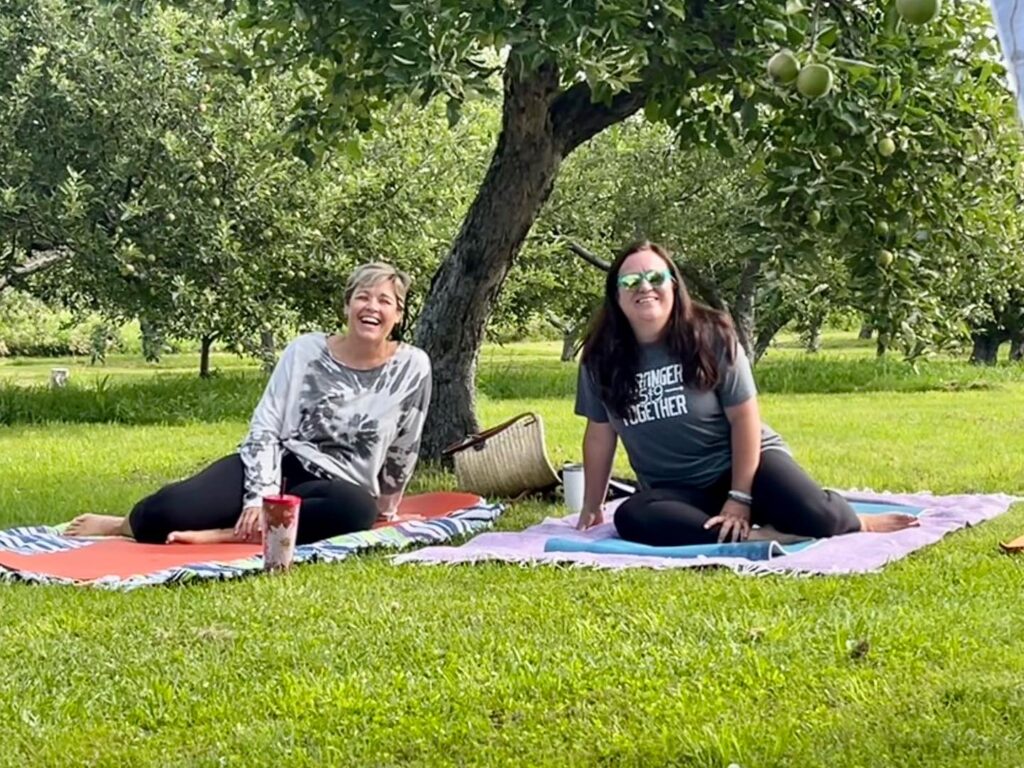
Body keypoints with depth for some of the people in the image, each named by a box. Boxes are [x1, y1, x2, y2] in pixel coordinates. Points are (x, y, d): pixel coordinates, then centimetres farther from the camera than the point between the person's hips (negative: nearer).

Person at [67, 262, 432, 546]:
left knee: (357, 508, -41)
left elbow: (402, 451, 7)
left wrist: (384, 507, 16)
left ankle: (220, 534, -36)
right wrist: (260, 496, -19)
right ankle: (124, 524, 8)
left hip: (331, 488, 0)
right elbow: (264, 427, -5)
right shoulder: (305, 350, -2)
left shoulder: (412, 367, -4)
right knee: (170, 509, -28)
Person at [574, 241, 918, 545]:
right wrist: (592, 507, 10)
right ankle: (756, 537, -30)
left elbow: (745, 417, -11)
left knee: (815, 516, -30)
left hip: (743, 464, -2)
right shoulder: (601, 358, -4)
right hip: (678, 493, 2)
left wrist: (739, 500, -18)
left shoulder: (710, 336, -11)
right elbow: (600, 434, 6)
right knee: (631, 518, -32)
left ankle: (855, 523, 6)